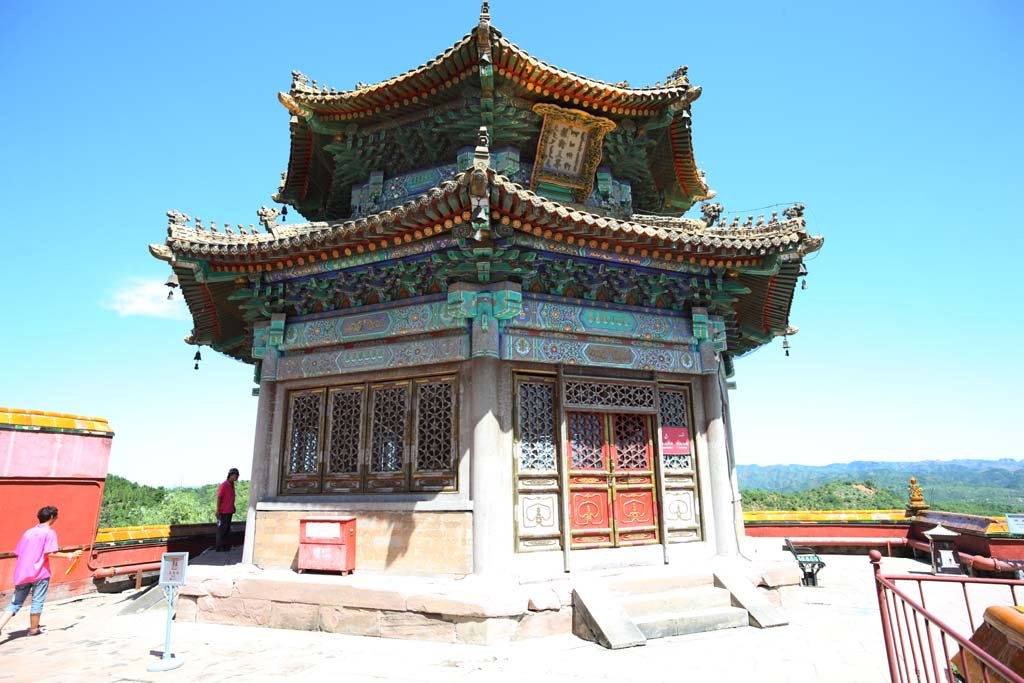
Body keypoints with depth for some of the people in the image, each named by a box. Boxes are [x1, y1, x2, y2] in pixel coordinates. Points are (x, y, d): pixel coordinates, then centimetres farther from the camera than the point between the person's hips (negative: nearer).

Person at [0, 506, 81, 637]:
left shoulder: (28, 532, 11)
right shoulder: (49, 532, -8)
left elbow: (18, 553, 12)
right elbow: (50, 553, -16)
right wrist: (70, 555, -8)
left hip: (22, 573, 6)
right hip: (40, 573, -5)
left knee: (15, 603, 12)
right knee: (37, 602, 7)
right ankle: (33, 629, 16)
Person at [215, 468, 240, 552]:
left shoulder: (232, 485, 9)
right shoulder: (223, 485, -16)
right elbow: (219, 498, -16)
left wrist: (233, 507, 15)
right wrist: (218, 511, -17)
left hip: (229, 512, 8)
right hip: (223, 512, -8)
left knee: (227, 529, 13)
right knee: (221, 529, 1)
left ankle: (225, 546, 22)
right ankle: (219, 548, 9)